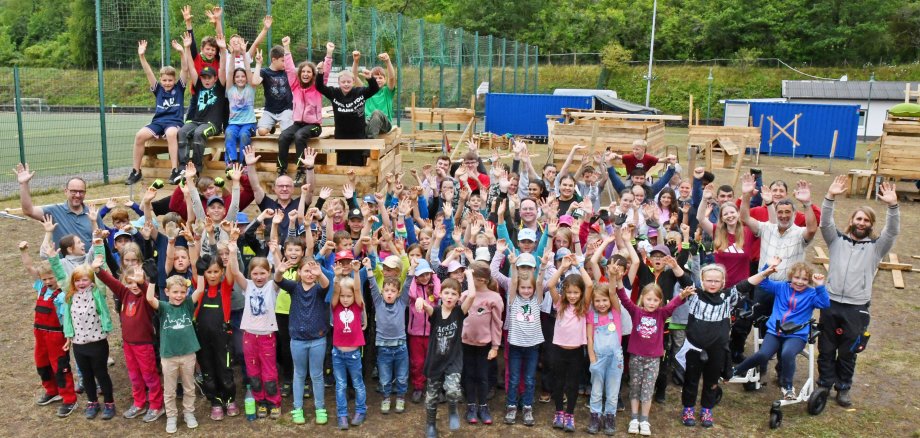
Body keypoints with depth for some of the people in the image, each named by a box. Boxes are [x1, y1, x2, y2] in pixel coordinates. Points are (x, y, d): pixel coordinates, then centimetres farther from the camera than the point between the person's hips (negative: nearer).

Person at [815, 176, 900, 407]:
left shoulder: (876, 247, 4)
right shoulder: (837, 240, 7)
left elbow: (893, 232, -11)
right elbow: (825, 223, -7)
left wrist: (893, 206, -26)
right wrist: (830, 197, -21)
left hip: (856, 308, -1)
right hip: (830, 303, 1)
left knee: (848, 352, 9)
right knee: (826, 349, 9)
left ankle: (843, 388, 24)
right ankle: (824, 383, 23)